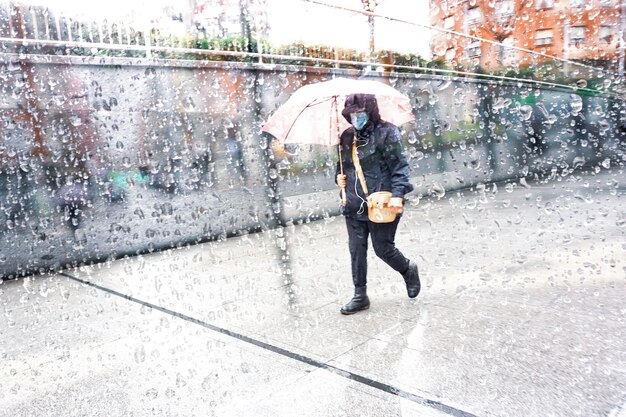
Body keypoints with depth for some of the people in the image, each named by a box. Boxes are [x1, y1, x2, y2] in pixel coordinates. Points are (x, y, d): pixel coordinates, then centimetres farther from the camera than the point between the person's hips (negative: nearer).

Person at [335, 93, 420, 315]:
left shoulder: (387, 133, -7)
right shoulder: (347, 136, 11)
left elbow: (399, 166, -11)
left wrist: (398, 194, -22)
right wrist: (339, 177, 4)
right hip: (354, 205, 6)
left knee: (383, 248, 2)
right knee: (356, 250, 7)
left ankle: (408, 270, 35)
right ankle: (360, 296, 21)